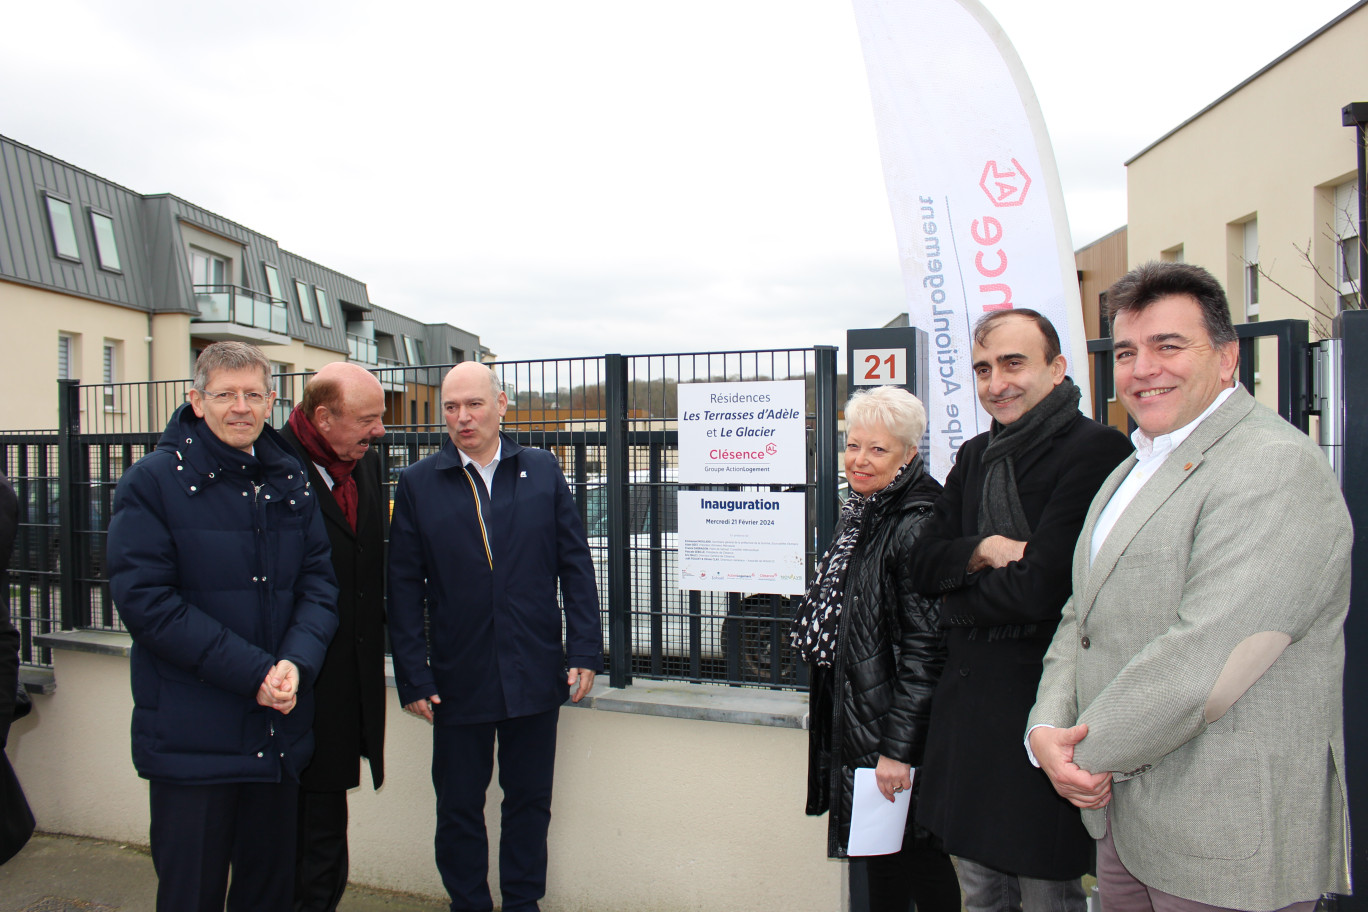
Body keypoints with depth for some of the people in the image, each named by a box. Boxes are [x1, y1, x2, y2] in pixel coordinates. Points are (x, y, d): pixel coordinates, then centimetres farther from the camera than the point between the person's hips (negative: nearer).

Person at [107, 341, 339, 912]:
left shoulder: (291, 484, 7)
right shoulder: (152, 482, -7)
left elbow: (318, 582, 4)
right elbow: (144, 600, -14)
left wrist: (296, 662, -16)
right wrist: (253, 672, -19)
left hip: (280, 731, 4)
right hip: (190, 733, -4)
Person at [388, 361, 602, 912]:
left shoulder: (543, 471, 2)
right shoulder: (418, 484, 0)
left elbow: (575, 565, 2)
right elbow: (404, 587, -1)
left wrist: (585, 653, -3)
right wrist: (413, 677, -5)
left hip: (535, 676, 1)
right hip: (457, 679, 0)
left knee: (530, 801, 15)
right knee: (458, 808, 13)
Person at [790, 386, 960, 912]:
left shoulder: (916, 526, -19)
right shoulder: (858, 514, 9)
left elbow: (925, 647, -21)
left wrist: (898, 747, -21)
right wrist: (824, 708, 21)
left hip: (892, 728, -8)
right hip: (851, 717, 9)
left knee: (914, 858, 6)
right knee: (877, 853, 19)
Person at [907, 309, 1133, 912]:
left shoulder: (1096, 449, -13)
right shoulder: (974, 457, 11)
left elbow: (1039, 589, -21)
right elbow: (923, 566, 7)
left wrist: (959, 599, -5)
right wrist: (983, 550, -12)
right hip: (966, 698, 7)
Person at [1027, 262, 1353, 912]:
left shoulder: (1276, 467, -18)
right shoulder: (1134, 471, 13)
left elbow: (1204, 659, -26)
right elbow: (1082, 618, 10)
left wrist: (1091, 753, -14)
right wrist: (1046, 727, -6)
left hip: (1227, 843, -8)